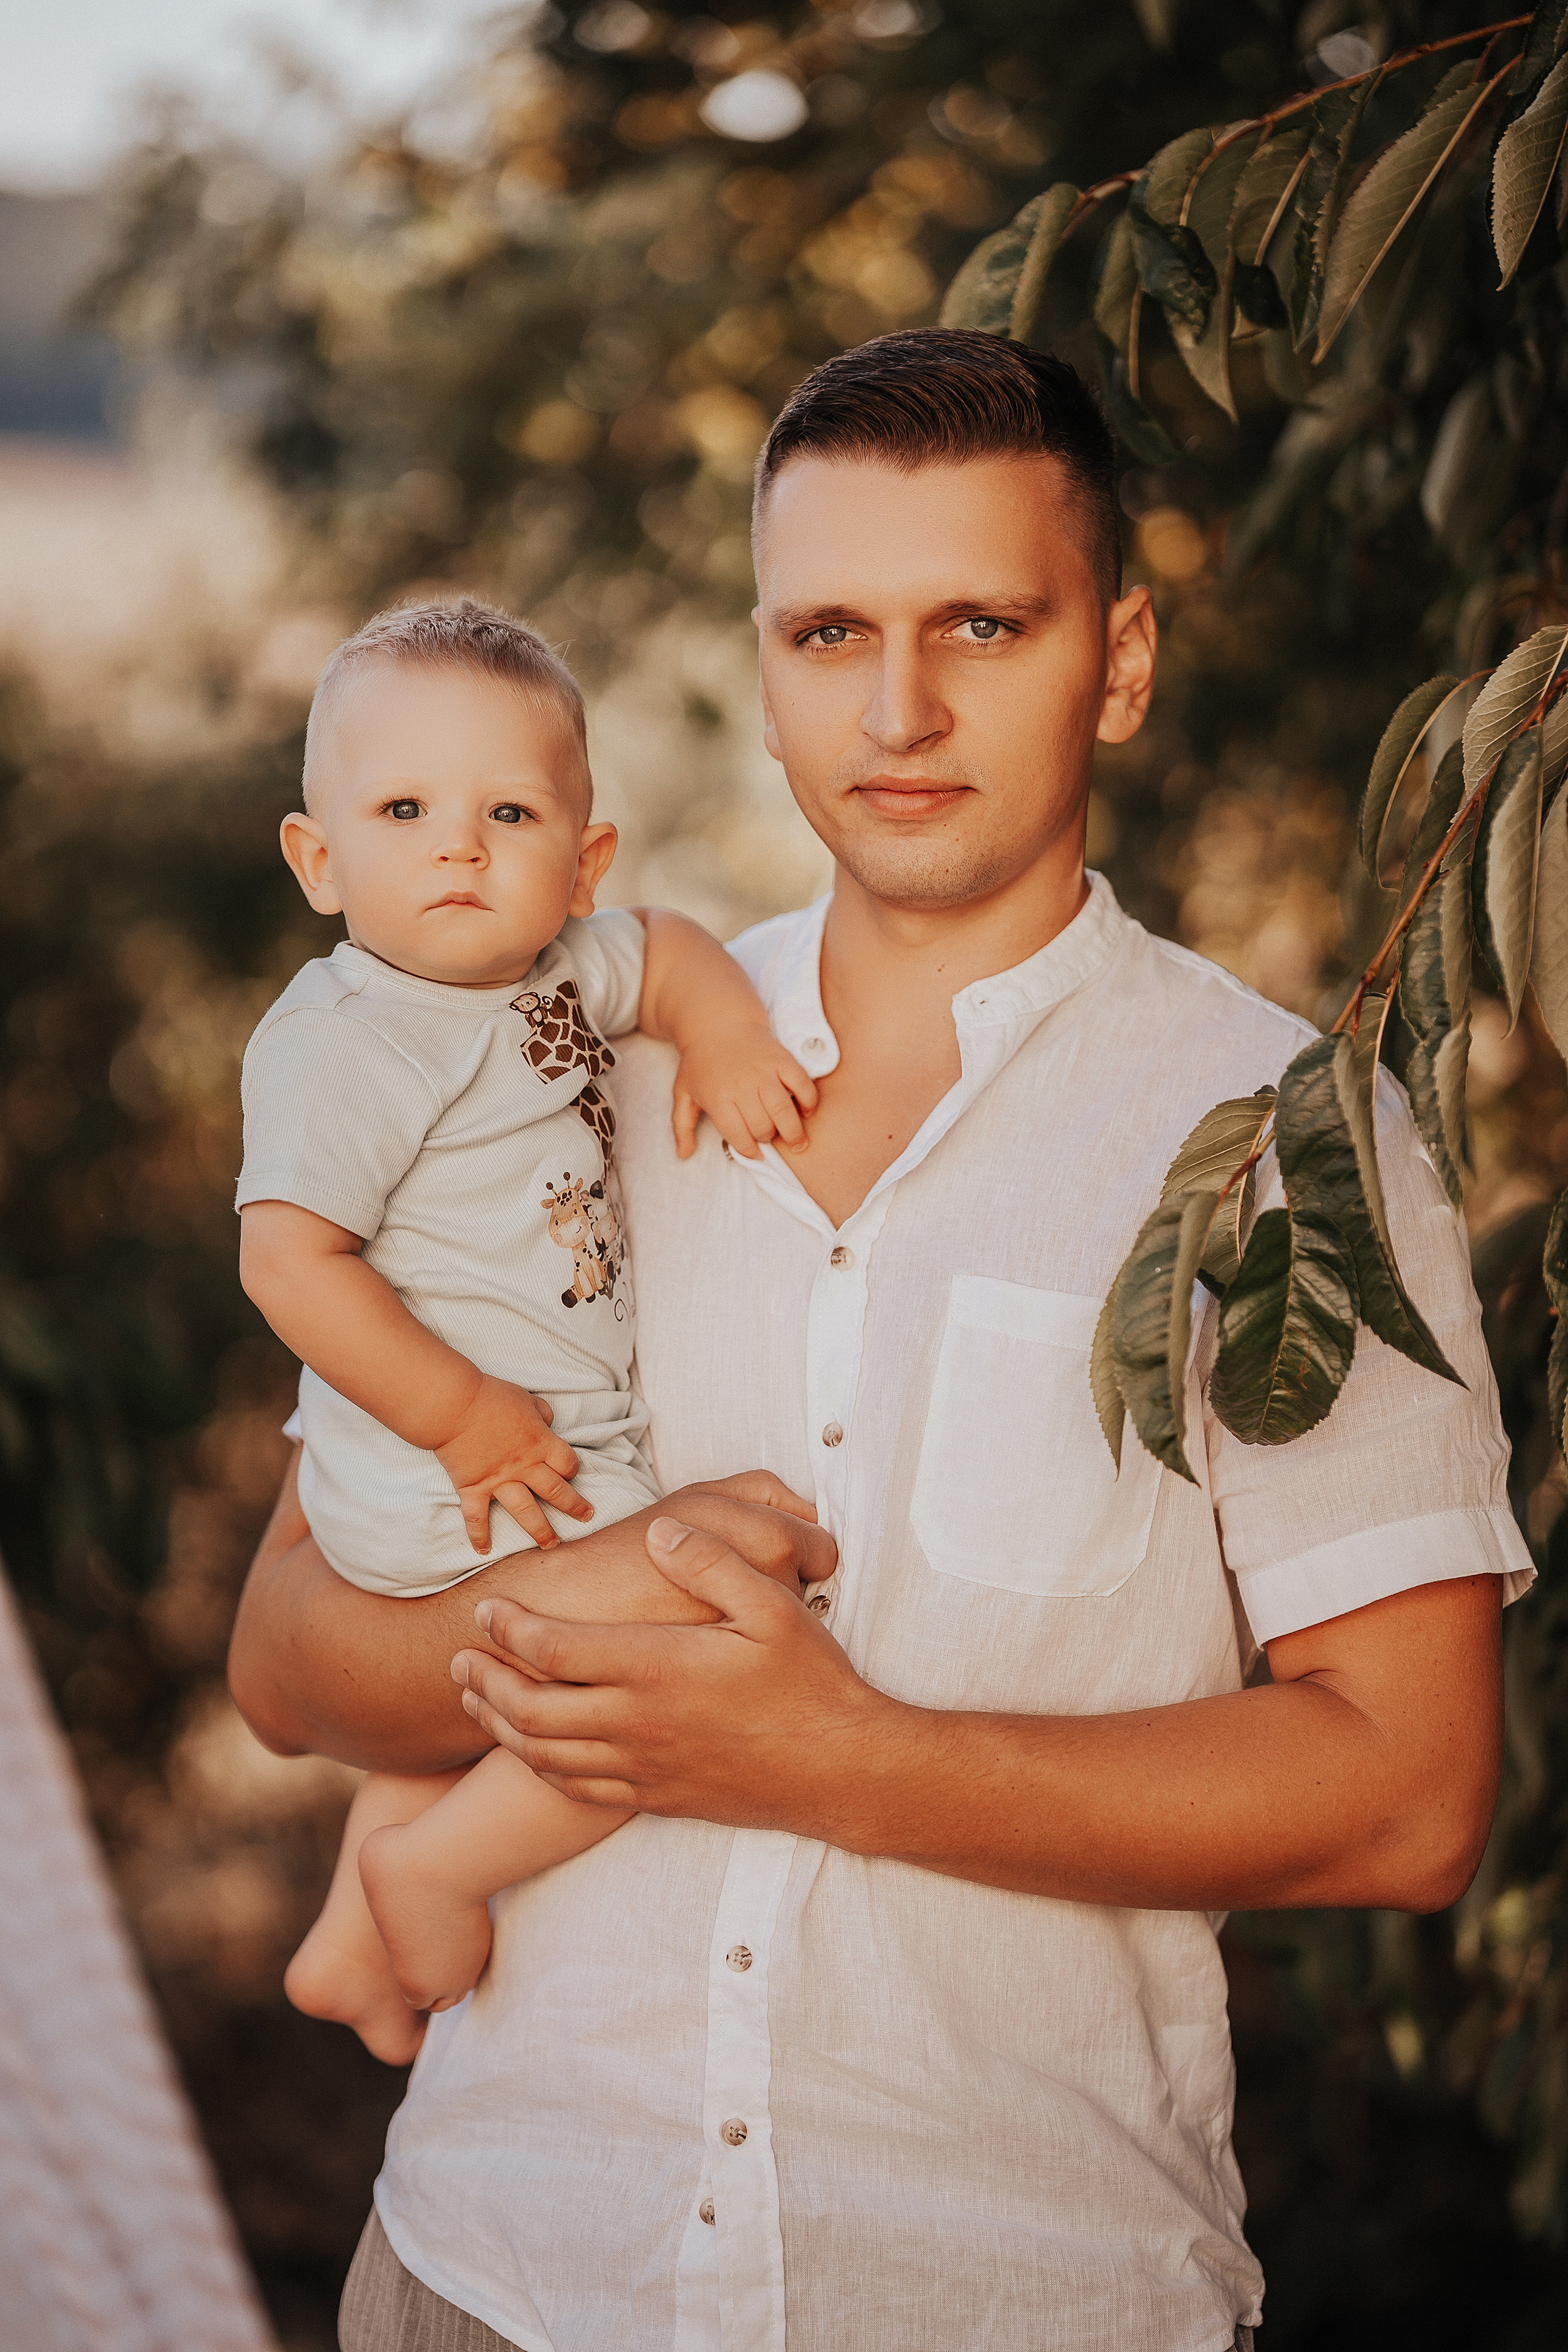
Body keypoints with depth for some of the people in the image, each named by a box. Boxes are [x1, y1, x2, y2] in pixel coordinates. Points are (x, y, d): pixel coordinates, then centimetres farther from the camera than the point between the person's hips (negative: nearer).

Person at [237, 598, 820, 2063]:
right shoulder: (348, 1043, -21)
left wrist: (723, 1032, 0)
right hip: (456, 1487, -9)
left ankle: (352, 1943, 46)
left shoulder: (558, 969, 4)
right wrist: (465, 1418, -24)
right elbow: (288, 1257, -26)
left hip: (563, 1441, 10)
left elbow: (664, 949, 22)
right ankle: (434, 1865, -3)